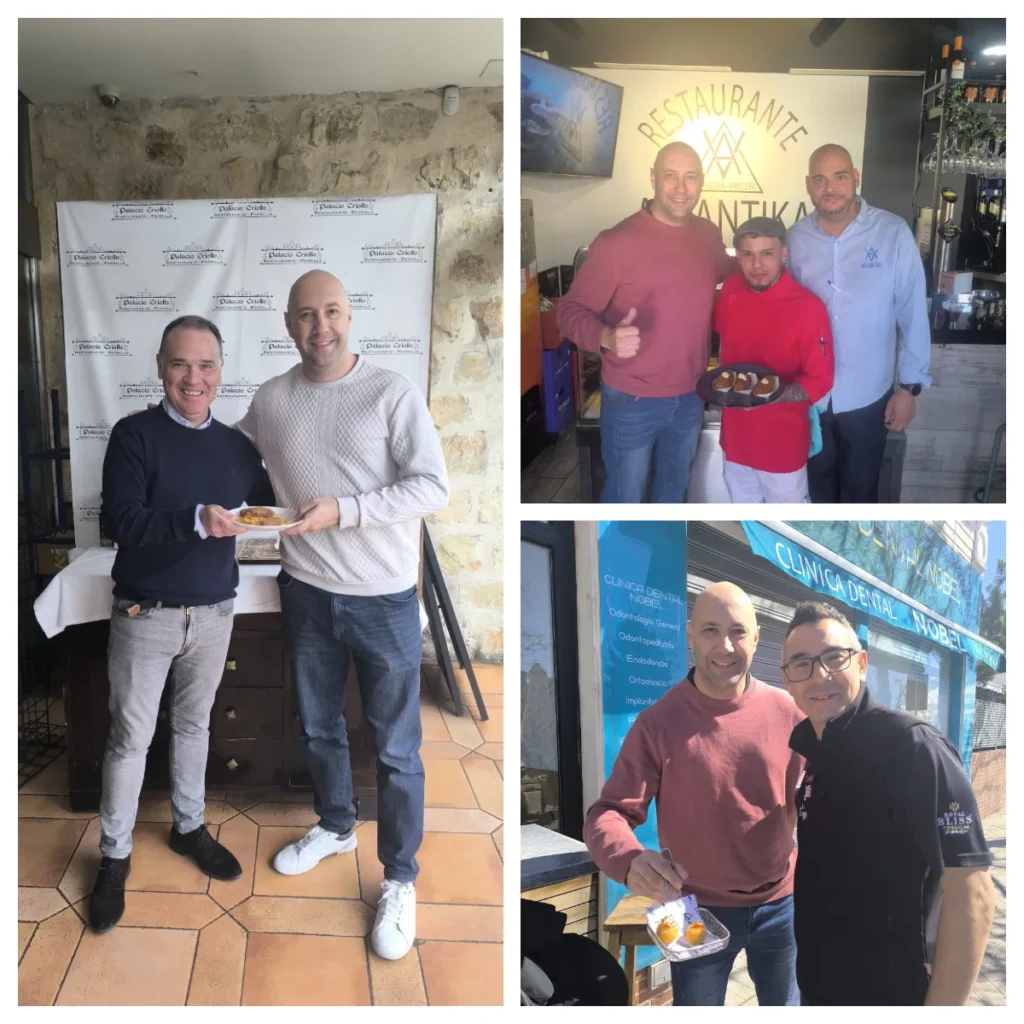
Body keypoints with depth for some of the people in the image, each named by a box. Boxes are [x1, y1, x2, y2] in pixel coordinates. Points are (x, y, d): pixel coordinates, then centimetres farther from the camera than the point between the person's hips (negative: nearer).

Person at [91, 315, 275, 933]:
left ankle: (189, 827, 37)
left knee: (194, 725, 19)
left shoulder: (236, 446, 3)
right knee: (131, 739, 7)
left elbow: (269, 505, 11)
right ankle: (115, 857, 24)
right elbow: (119, 521, -20)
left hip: (215, 615, 4)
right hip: (145, 617, -3)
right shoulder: (135, 435, -10)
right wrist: (195, 520, -33)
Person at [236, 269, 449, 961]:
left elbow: (433, 489, -18)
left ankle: (400, 878, 23)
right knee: (319, 727, 22)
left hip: (384, 600, -4)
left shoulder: (392, 393, -12)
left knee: (396, 749, 6)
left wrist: (342, 510, -24)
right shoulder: (271, 399, 2)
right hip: (307, 593, 5)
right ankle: (335, 827, 46)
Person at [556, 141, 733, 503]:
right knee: (625, 497, 10)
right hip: (631, 402, -6)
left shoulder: (708, 235, 1)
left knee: (674, 489, 25)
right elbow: (570, 309, -18)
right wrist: (606, 337, -37)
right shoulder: (616, 242, -18)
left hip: (690, 397, 6)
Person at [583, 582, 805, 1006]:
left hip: (779, 903, 3)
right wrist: (629, 859, -40)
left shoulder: (786, 711, -8)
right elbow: (608, 813, -19)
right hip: (698, 909, -2)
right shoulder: (657, 723, -17)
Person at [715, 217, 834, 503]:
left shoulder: (808, 308, -21)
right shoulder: (730, 291, -5)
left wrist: (774, 394, -32)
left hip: (783, 443, -5)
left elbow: (820, 380, -17)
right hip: (736, 435, 5)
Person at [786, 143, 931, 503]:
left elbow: (913, 314, -9)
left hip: (867, 395, -2)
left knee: (860, 487, 16)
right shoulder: (796, 237, -5)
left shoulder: (893, 233, -13)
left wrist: (910, 385, -8)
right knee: (819, 483, 22)